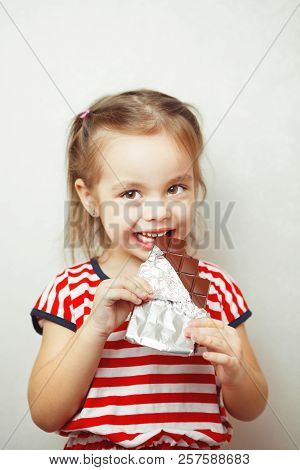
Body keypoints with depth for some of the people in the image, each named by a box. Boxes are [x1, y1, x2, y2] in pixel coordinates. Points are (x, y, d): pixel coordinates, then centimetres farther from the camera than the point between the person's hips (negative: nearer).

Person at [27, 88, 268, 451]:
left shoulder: (215, 286, 0)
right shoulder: (70, 290, -3)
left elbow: (250, 410, 6)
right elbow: (45, 417, -7)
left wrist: (233, 374, -16)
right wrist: (97, 329, -19)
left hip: (197, 453, 2)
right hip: (96, 451, -1)